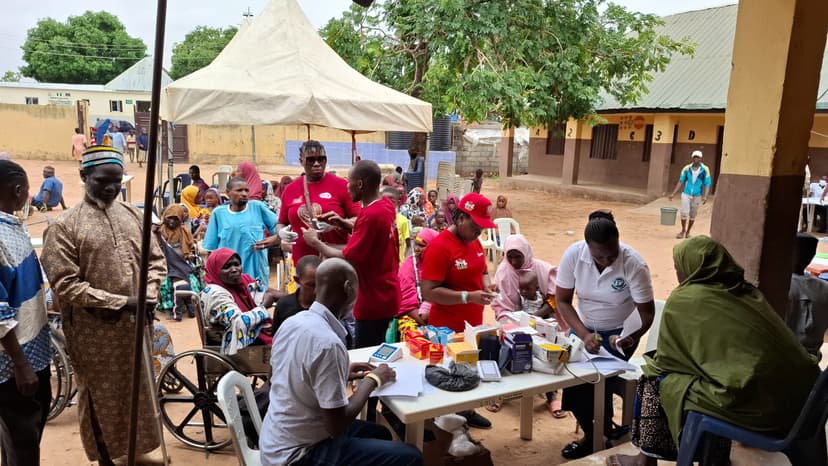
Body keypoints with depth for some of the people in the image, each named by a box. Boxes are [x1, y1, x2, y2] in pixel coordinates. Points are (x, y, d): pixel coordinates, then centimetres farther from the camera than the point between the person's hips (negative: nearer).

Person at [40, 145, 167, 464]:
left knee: (139, 388, 19)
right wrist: (119, 302, -20)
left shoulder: (134, 216, 3)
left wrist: (149, 294, -10)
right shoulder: (64, 226, -11)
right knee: (101, 396, 13)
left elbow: (155, 259, 8)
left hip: (134, 324, 5)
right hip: (93, 331, -4)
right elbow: (64, 284, -16)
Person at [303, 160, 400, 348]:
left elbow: (346, 260, -22)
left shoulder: (371, 215, -24)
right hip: (386, 294, 9)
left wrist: (315, 242, -8)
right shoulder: (386, 204, 3)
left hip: (374, 300, -9)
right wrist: (344, 223, 7)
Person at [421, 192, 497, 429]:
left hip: (474, 323, 8)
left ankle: (467, 411, 37)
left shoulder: (474, 241, 6)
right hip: (448, 329, -8)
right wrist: (468, 297, -27)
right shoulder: (439, 247, -20)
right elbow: (429, 292, -23)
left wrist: (487, 284, -1)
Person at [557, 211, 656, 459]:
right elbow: (562, 301, -13)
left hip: (620, 332, -2)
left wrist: (632, 337, -39)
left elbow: (647, 313, -19)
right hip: (584, 327, 3)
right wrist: (584, 334, -27)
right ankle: (593, 433, 19)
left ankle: (601, 432, 16)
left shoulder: (634, 264, -27)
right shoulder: (573, 255, -22)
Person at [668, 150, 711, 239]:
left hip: (697, 195, 0)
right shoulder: (687, 168, -4)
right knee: (684, 212, -6)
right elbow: (680, 181, 4)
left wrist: (705, 196, -18)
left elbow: (707, 184, -6)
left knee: (692, 215, 9)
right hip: (686, 194, 0)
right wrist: (673, 193, 0)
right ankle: (683, 231, 13)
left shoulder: (705, 170, -7)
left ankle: (688, 231, 25)